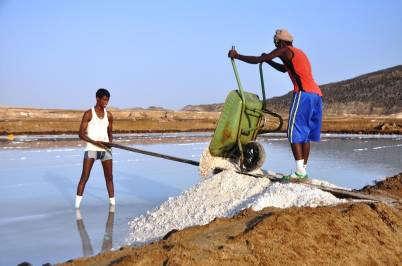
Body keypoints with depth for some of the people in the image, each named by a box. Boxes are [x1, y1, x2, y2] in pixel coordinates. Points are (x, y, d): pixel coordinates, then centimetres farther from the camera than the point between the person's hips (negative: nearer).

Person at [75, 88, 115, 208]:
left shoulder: (109, 115, 9)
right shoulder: (89, 114, -4)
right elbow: (81, 134, -6)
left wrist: (110, 142, -1)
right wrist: (95, 142, -17)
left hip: (105, 149, 4)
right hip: (91, 148, -4)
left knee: (109, 177, 6)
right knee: (84, 176, -6)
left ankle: (112, 202, 15)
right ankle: (77, 204, -1)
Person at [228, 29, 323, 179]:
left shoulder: (284, 51, 2)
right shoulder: (299, 53, 29)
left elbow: (257, 60, 1)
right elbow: (283, 69, 44)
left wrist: (237, 56, 12)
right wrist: (267, 60, 37)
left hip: (304, 93, -9)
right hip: (316, 94, 9)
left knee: (294, 132, -8)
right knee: (305, 133, 10)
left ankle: (300, 171, -13)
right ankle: (303, 170, 10)